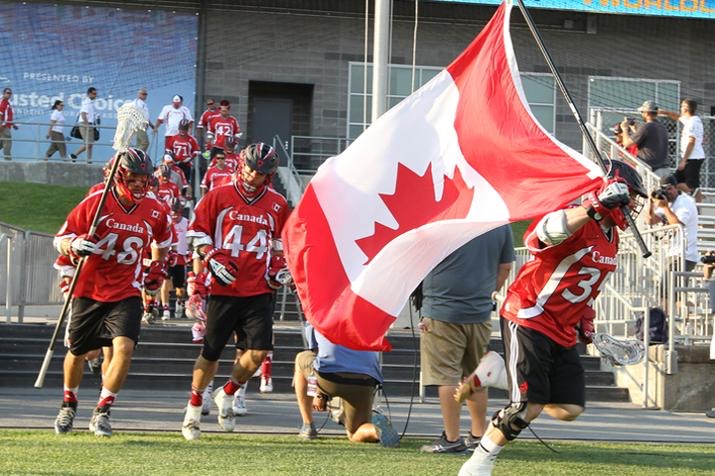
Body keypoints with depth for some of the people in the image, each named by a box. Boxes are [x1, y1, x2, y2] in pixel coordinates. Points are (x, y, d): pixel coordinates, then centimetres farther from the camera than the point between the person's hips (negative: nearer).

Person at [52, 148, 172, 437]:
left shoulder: (154, 212, -2)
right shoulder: (95, 203, -11)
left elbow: (162, 240, 22)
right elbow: (60, 239, -8)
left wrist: (157, 269, 13)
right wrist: (75, 246, -28)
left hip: (126, 294, 1)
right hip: (89, 291, -1)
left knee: (124, 347, -20)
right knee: (77, 352, 11)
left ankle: (101, 413, -9)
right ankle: (69, 406, 38)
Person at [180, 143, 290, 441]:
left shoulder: (277, 205, 9)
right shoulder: (218, 197, 0)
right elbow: (198, 232, 5)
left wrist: (279, 267, 9)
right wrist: (212, 259, -9)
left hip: (259, 291, 2)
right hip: (224, 288, -2)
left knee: (260, 351, -10)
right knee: (211, 353, 4)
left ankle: (226, 395, 16)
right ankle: (194, 409, 23)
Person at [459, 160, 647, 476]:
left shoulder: (611, 236, 12)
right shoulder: (578, 220, -18)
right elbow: (539, 237, -40)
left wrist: (586, 319, 19)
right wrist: (595, 207, -43)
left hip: (563, 332, 9)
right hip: (528, 319, -9)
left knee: (569, 409, 2)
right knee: (529, 407, -15)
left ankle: (503, 375, 18)